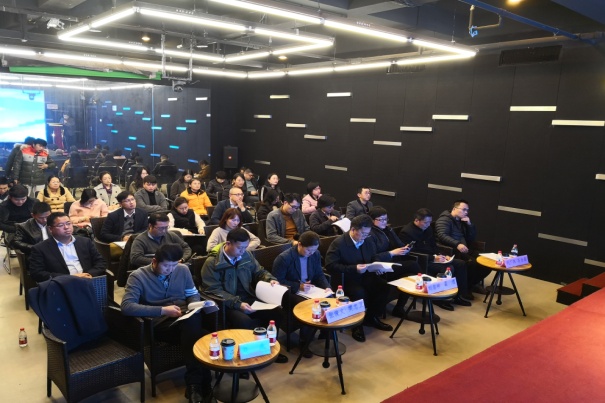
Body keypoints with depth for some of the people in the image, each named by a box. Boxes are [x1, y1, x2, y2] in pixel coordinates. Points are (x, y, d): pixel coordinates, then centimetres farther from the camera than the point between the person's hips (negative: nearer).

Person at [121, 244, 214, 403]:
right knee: (195, 333, -35)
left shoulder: (183, 270, 10)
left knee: (193, 320, -36)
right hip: (160, 322, -4)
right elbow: (126, 306, -18)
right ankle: (202, 386, -24)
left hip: (185, 318, 4)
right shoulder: (138, 276, -4)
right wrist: (163, 310, -22)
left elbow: (193, 294, 21)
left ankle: (195, 385, -28)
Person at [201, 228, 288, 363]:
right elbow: (214, 291, -16)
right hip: (227, 304, -5)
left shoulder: (246, 255, 6)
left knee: (277, 312, -15)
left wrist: (270, 279, -4)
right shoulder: (212, 263, -11)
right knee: (244, 321, -35)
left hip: (249, 299, 6)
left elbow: (259, 272, 19)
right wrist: (238, 303, -26)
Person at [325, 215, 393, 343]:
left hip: (365, 276, 7)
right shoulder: (338, 243, -17)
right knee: (359, 293, -35)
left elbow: (374, 257, 19)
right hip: (346, 279, -6)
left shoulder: (368, 240, 4)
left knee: (384, 286, -17)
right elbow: (330, 266, -23)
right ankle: (357, 324, -8)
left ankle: (371, 317, 6)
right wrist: (354, 269, -29)